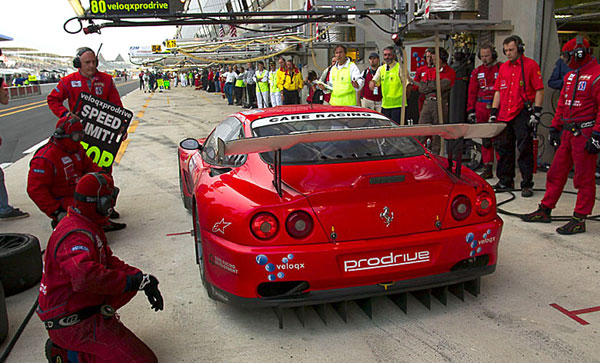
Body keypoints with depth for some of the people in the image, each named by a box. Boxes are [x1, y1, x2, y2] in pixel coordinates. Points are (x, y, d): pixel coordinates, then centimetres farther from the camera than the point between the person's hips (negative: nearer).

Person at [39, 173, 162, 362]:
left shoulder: (88, 225, 7)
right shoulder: (76, 236, -26)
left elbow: (109, 261, 11)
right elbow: (85, 276, -43)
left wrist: (142, 279, -3)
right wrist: (135, 281, -32)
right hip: (72, 324, -10)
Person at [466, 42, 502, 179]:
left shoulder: (502, 68, 2)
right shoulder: (477, 72, 13)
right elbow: (472, 93, 14)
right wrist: (470, 110, 8)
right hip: (481, 108, 3)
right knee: (485, 140, 4)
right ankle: (488, 168, 9)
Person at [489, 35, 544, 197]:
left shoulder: (530, 65, -2)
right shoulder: (503, 67, 15)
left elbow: (539, 90, -5)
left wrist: (536, 113, -12)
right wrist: (493, 112, 10)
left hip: (523, 115, -6)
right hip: (504, 115, 6)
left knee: (525, 150, -3)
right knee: (503, 149, 10)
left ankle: (527, 185, 5)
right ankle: (505, 182, 21)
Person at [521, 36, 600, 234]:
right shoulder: (570, 76, 16)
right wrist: (555, 127, 18)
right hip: (568, 132, 8)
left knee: (584, 178, -1)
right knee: (556, 173, 11)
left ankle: (579, 219, 6)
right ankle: (545, 210, 20)